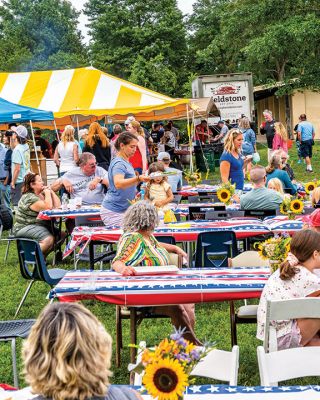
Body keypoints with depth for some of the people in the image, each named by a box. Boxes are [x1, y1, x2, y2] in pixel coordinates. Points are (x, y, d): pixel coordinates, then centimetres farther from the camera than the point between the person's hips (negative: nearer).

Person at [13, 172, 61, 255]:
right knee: (49, 239, -31)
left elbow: (57, 206, 7)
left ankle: (42, 255, 2)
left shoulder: (42, 194, 13)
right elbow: (48, 207, -26)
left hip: (41, 226, 9)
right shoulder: (29, 197, -14)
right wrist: (47, 193, -11)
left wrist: (51, 191, 2)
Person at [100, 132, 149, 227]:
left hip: (124, 209, 10)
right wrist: (138, 178, -49)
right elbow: (118, 184, -37)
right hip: (113, 211, -10)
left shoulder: (126, 162, 14)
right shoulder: (118, 163, -17)